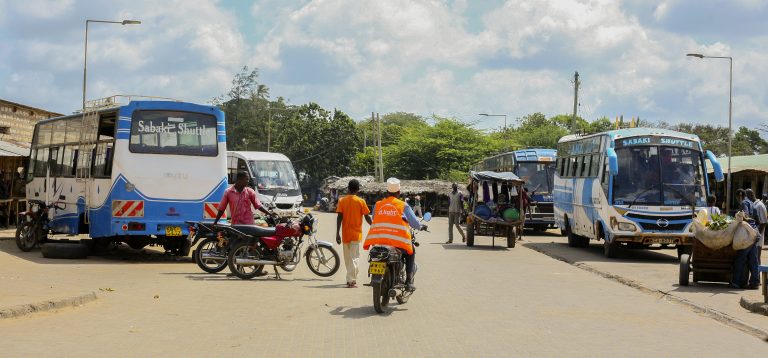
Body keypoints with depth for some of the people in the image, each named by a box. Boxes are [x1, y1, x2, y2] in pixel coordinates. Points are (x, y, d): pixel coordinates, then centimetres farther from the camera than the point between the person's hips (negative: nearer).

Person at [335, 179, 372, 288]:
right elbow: (367, 217, -4)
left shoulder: (342, 200, 0)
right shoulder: (361, 201, -6)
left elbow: (339, 217, -4)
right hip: (356, 234, -3)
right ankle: (352, 281, -13)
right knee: (354, 257, -4)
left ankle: (350, 279, 23)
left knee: (347, 258, 15)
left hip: (345, 233, 3)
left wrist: (337, 233, -3)